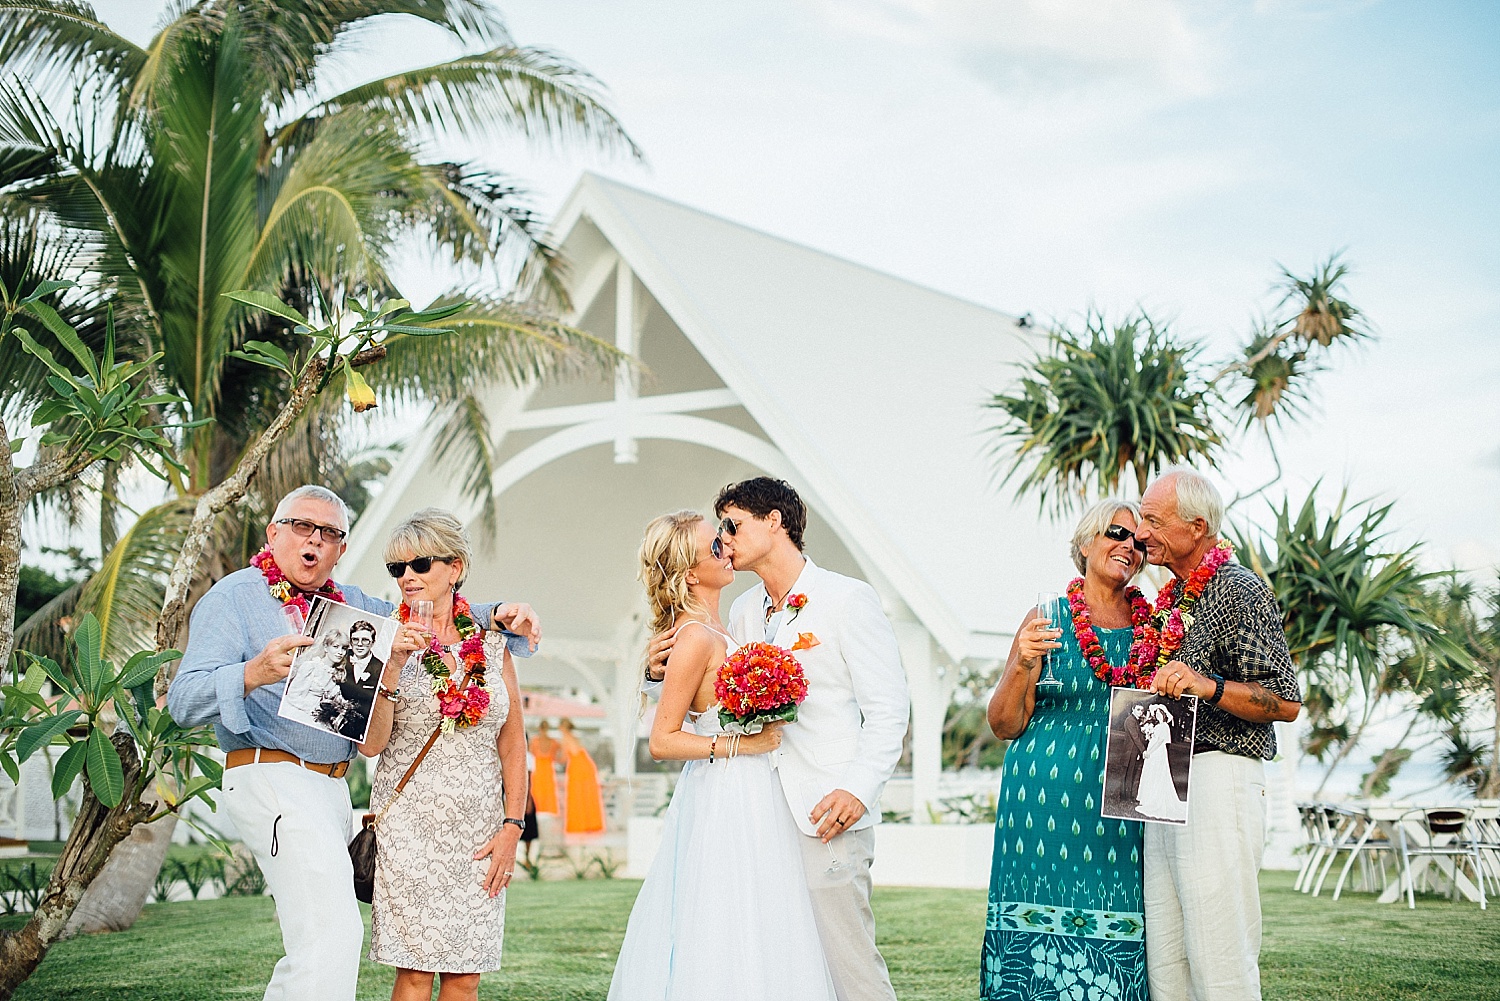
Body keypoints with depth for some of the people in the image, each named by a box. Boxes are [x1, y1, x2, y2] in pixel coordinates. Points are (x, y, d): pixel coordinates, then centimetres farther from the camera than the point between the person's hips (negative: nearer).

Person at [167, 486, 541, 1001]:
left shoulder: (350, 603, 17)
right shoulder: (235, 598, -3)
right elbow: (185, 701, -14)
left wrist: (497, 615, 5)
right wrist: (254, 674, -35)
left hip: (332, 786, 8)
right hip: (273, 780, -8)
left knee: (314, 947, 13)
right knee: (333, 933, -20)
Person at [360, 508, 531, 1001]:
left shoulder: (491, 643, 8)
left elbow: (513, 742, 10)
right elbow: (371, 743, -9)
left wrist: (512, 826, 1)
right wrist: (394, 665, -20)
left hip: (480, 830, 2)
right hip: (411, 825, -2)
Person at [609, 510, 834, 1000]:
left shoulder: (713, 630, 11)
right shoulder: (696, 638, -17)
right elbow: (662, 742, -18)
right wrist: (742, 744, -17)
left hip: (747, 799, 9)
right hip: (724, 800, -9)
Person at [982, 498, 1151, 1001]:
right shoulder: (1046, 619, 2)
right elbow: (1004, 724, 0)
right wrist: (1022, 666, -17)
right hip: (1049, 798, -2)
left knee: (1117, 932, -1)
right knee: (1043, 925, -5)